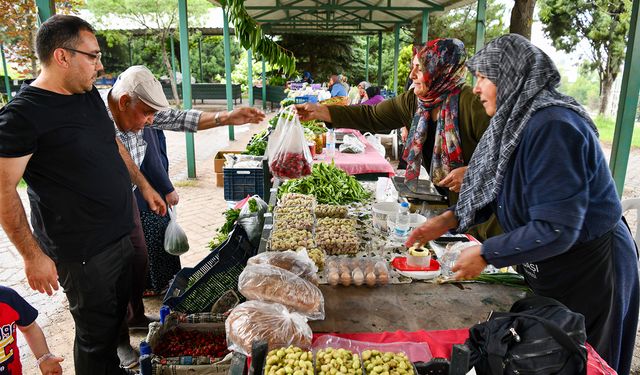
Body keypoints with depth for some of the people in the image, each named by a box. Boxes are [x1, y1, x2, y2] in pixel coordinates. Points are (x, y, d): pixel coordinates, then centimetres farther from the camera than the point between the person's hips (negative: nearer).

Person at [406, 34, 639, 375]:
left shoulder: (553, 127, -30)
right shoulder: (517, 119, 0)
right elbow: (496, 190, 8)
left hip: (589, 272, -8)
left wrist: (485, 254, -23)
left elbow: (555, 229, -32)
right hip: (548, 270, 8)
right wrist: (448, 220, -3)